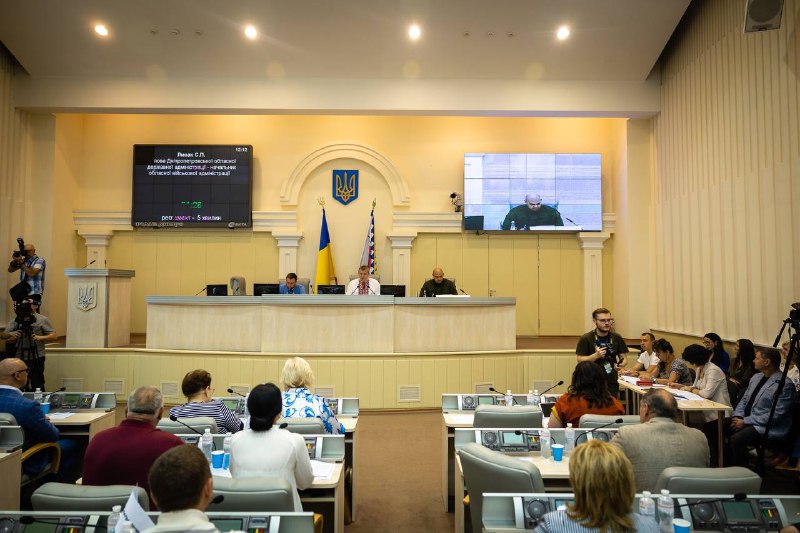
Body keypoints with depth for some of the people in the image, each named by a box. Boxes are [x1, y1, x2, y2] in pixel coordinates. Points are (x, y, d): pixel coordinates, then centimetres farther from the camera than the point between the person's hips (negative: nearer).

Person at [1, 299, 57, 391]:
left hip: (37, 358, -4)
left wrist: (40, 337, -21)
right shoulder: (16, 319, 11)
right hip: (19, 358, 4)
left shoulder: (43, 319, 0)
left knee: (37, 386, -5)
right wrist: (10, 334, -15)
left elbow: (54, 336, -4)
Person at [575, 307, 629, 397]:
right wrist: (596, 355, -22)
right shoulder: (585, 339, -5)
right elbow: (580, 360, -9)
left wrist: (621, 364, -11)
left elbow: (624, 357, 11)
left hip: (612, 384, 3)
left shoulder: (616, 338, 6)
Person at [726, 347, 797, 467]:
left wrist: (745, 422, -19)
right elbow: (744, 400, 17)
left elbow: (776, 415, -20)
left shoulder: (785, 385, -16)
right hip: (746, 418, 8)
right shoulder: (756, 377, 11)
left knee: (736, 439, -29)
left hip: (767, 427, -8)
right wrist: (737, 416, -2)